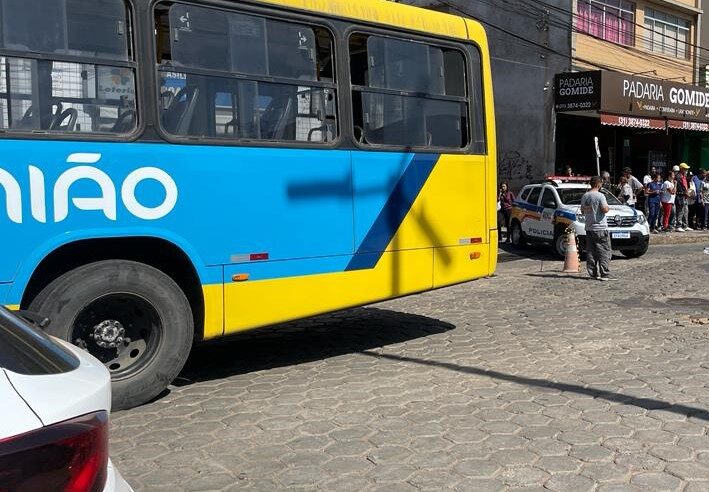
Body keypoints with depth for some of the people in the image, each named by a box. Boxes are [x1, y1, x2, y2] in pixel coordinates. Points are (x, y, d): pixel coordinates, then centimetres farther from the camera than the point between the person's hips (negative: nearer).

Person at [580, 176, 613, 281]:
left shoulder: (585, 196, 8)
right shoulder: (600, 196, -12)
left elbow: (582, 211, 15)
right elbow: (604, 209, -17)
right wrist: (608, 207, 3)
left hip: (589, 228, 7)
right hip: (600, 228, -7)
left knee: (590, 252, 9)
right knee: (604, 251, -3)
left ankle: (593, 273, 11)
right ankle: (605, 274, -7)